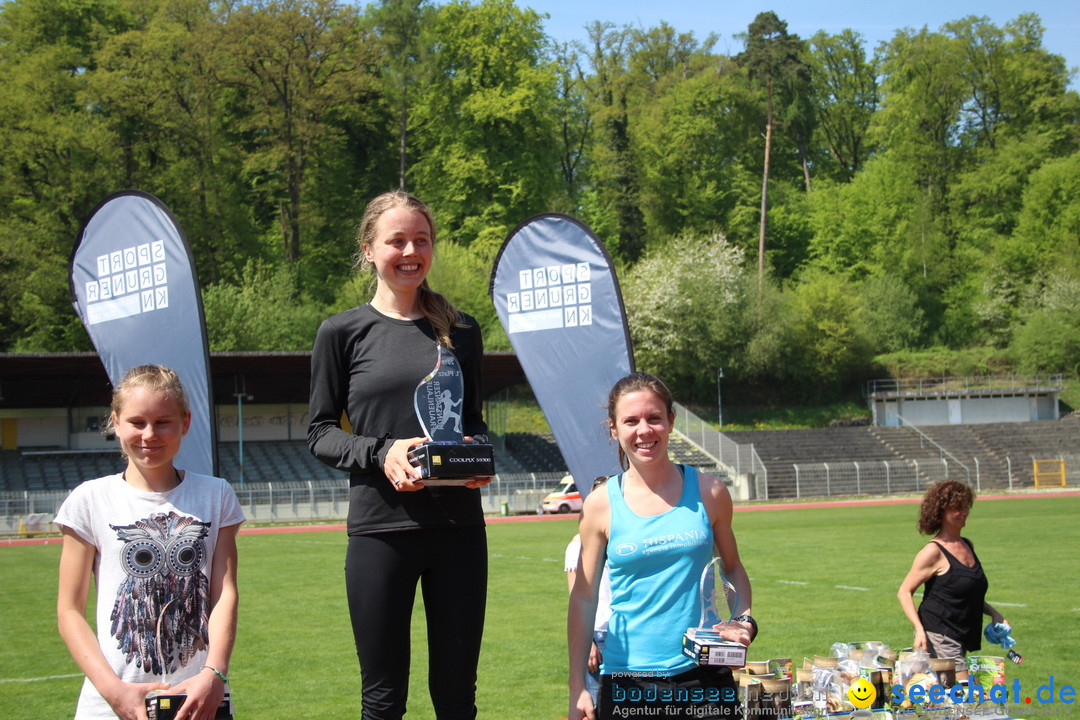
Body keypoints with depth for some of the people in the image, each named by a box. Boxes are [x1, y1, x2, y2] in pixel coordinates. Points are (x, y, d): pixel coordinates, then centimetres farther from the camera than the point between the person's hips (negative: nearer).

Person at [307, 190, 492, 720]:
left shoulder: (461, 332, 11)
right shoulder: (343, 332, 2)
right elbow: (320, 433, 3)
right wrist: (381, 453, -15)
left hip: (458, 524, 3)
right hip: (379, 528, -2)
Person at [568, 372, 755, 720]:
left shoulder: (708, 493, 3)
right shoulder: (601, 505, -1)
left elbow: (732, 567, 16)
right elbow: (584, 597, 3)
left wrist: (743, 620, -3)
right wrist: (577, 690, 0)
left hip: (703, 677, 1)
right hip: (627, 679, -1)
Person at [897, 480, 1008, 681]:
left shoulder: (967, 546, 13)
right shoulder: (934, 552, -11)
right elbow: (904, 592, -10)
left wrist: (994, 614, 16)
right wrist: (919, 630, -21)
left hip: (961, 639, 8)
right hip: (938, 637, -8)